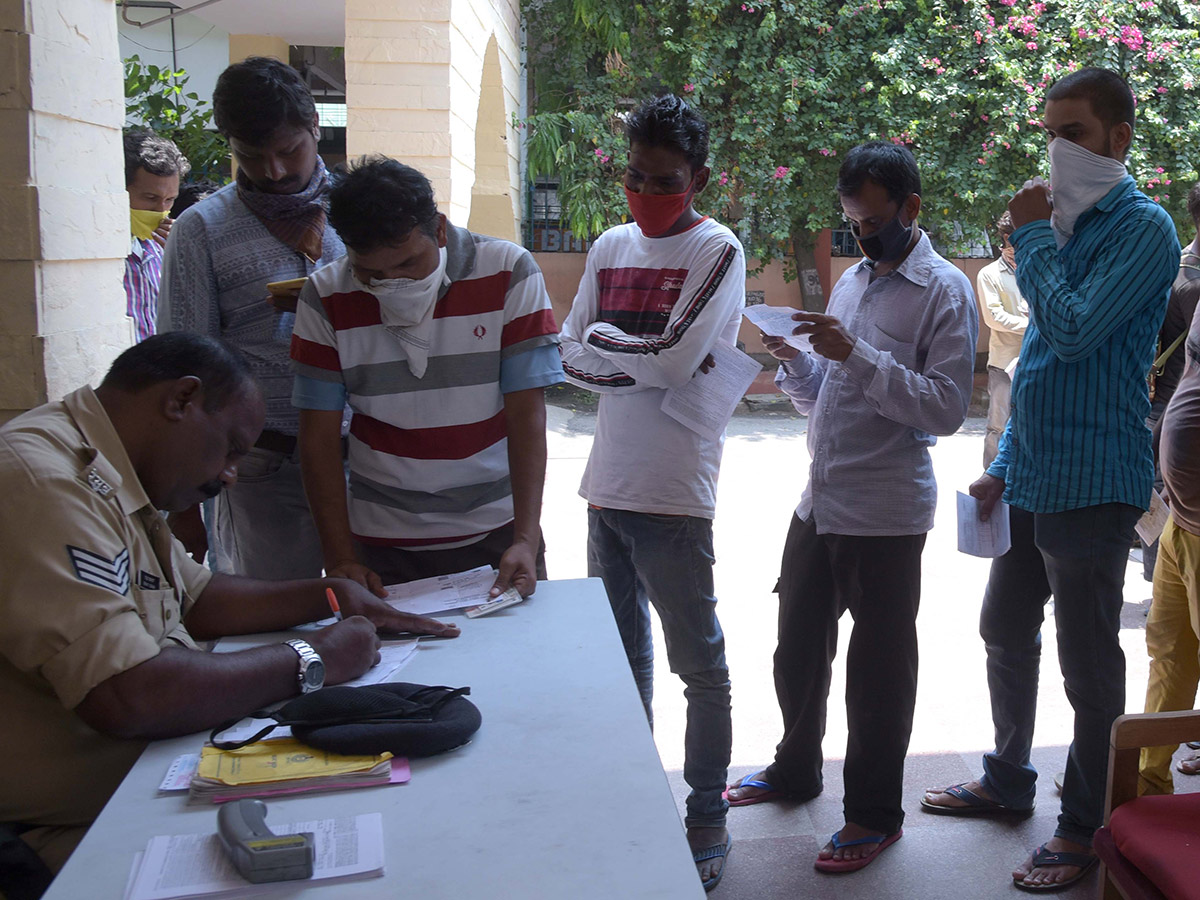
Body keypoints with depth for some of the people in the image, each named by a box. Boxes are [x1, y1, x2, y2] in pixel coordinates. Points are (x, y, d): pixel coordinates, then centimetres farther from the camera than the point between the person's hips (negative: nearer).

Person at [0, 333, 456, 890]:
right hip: (74, 829, -10)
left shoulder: (106, 479, 10)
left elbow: (194, 598, 22)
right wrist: (312, 662, -18)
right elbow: (126, 697, -31)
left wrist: (331, 595, 9)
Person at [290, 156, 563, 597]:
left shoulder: (508, 274, -10)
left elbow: (527, 415, -12)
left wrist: (526, 540, -20)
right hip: (382, 543, 1)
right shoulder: (326, 296, -6)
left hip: (497, 534, 0)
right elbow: (319, 436, -4)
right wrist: (341, 559, -12)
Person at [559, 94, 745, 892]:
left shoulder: (717, 251, -6)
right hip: (609, 481, 7)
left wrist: (604, 333, -3)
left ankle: (708, 820, 17)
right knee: (622, 652, 18)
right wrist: (649, 363, -11)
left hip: (672, 493, -6)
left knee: (699, 663, 3)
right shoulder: (610, 246, 11)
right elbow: (573, 358, 5)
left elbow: (675, 358, -18)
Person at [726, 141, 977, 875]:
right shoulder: (853, 281, 13)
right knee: (798, 645, 18)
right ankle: (797, 769, 39)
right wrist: (795, 362, -3)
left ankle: (876, 813, 21)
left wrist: (856, 355, -25)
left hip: (885, 513, -7)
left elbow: (947, 407, -19)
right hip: (820, 502, 7)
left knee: (879, 666, 5)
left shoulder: (945, 291, -9)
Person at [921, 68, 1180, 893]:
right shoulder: (1064, 224, 14)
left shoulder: (1142, 228, -11)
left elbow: (1073, 330, -24)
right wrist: (1004, 465, 16)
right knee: (1006, 632, 19)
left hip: (1090, 483, -9)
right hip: (1033, 476, 9)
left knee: (1089, 667, 3)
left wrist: (1031, 237, -13)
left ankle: (1084, 830, 19)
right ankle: (1009, 780, 37)